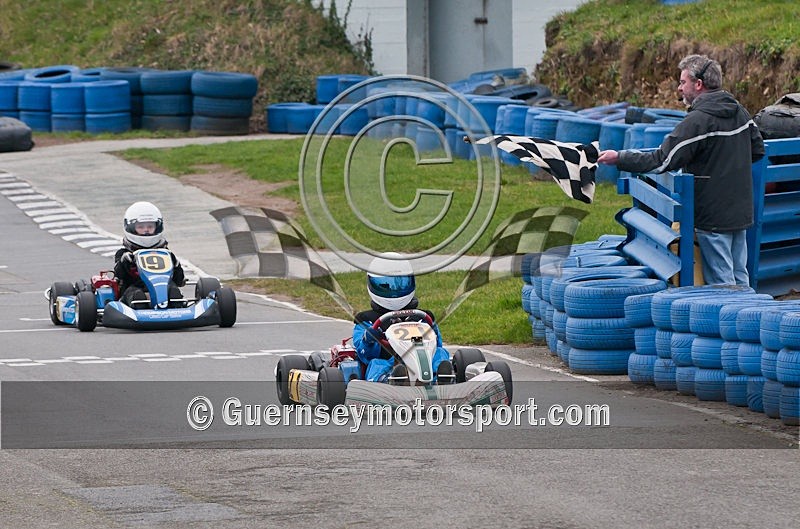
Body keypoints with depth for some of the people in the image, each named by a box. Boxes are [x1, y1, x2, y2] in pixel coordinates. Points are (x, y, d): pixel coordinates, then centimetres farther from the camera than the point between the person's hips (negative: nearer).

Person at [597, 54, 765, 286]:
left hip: (714, 217, -8)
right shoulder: (740, 112, 7)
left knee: (721, 281, -1)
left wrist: (619, 158, -11)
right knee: (739, 277, 14)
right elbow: (758, 150, 19)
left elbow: (661, 160, -19)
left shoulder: (697, 121, -19)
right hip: (741, 212, 8)